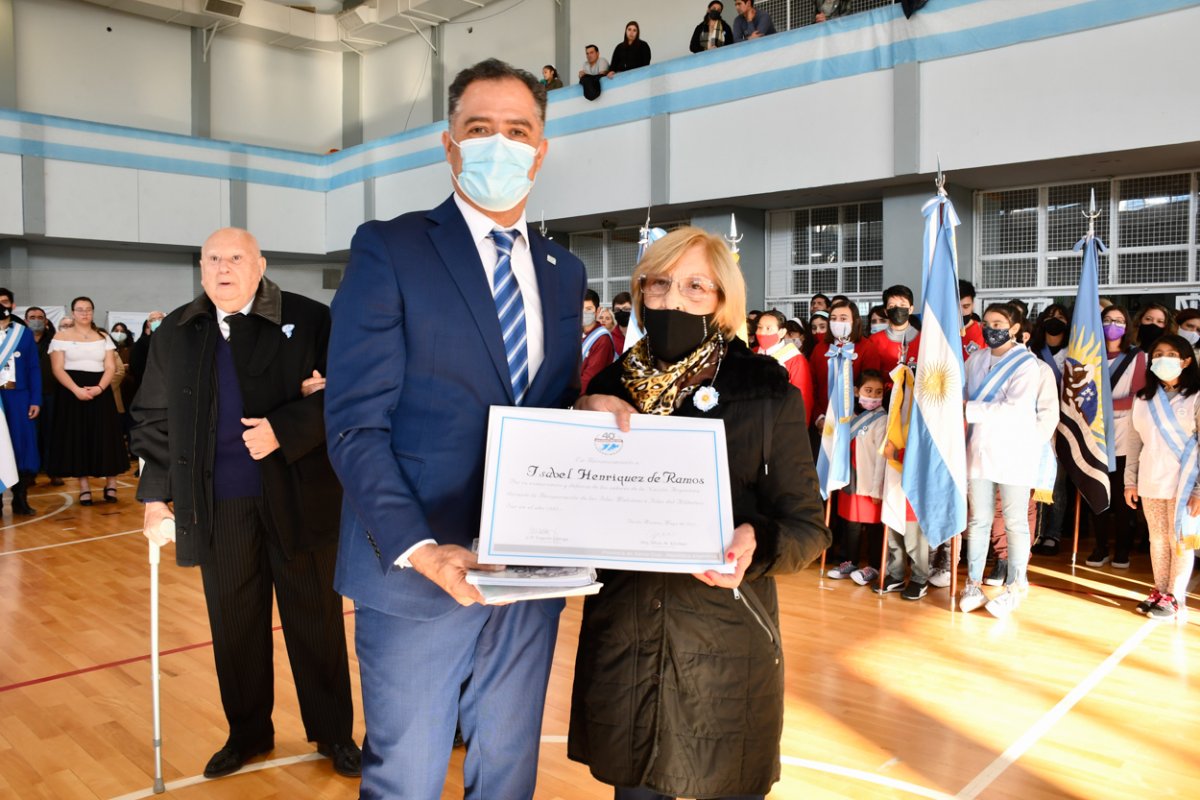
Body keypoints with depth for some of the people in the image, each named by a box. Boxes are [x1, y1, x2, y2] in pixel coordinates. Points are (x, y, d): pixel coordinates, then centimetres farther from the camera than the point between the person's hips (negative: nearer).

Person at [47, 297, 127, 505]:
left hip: (100, 392, 2)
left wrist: (99, 387, -15)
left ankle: (111, 484, 5)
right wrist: (76, 389, -19)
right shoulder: (61, 336, 4)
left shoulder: (103, 337, 11)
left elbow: (111, 367, 4)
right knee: (77, 438, -2)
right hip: (71, 392, -2)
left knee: (104, 437, -1)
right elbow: (57, 369, -4)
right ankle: (84, 487, 3)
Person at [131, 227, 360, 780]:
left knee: (315, 620, 9)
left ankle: (333, 733, 25)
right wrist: (155, 496, 7)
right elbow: (154, 419, 11)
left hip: (298, 497, -3)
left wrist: (283, 430, -22)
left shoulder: (309, 320, -6)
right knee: (234, 624, 14)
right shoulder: (175, 333, 8)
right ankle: (247, 732, 33)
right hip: (217, 506, 3)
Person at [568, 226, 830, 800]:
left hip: (725, 643, -2)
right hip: (620, 639, 3)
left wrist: (756, 543, -25)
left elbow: (807, 526, -4)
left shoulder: (766, 391, -6)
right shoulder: (610, 387, 2)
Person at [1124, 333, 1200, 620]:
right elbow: (1134, 442, 11)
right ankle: (1160, 591, 21)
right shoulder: (1143, 398, 9)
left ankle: (1175, 598, 12)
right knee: (1157, 540, 11)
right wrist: (1130, 481, 9)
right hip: (1150, 483, 4)